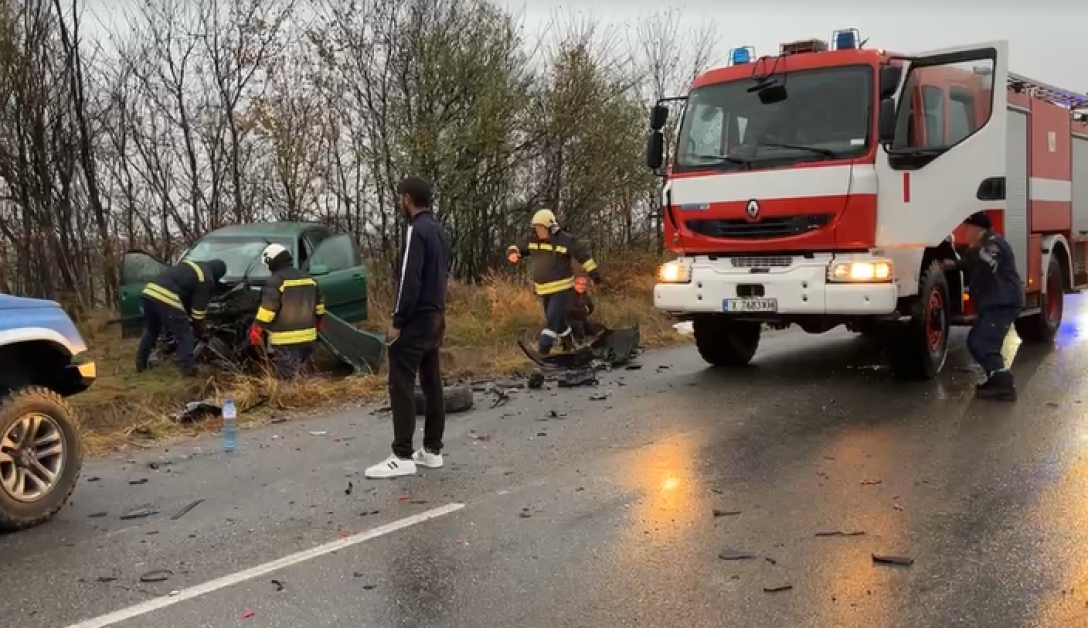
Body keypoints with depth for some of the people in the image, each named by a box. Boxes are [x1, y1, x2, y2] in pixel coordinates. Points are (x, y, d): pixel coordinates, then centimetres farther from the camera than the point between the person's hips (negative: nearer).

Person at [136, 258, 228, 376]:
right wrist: (199, 329, 21)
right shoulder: (207, 280, 5)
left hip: (148, 292, 8)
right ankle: (188, 367, 6)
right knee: (185, 335, 6)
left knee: (151, 330, 28)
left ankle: (141, 363, 35)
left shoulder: (190, 265, 30)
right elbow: (199, 308, 6)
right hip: (166, 299, -8)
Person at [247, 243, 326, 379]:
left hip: (285, 341, -8)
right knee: (298, 376, 21)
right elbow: (319, 304, 20)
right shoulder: (308, 279, 12)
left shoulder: (276, 280, -12)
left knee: (288, 379, -5)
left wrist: (256, 329, -10)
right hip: (307, 337, 8)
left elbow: (267, 309, -18)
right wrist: (316, 324, 32)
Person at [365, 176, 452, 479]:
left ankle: (402, 457, -7)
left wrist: (397, 322, -17)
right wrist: (436, 309, 19)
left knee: (401, 385, -7)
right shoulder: (440, 231, 14)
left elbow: (409, 280, -21)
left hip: (415, 320, -10)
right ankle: (432, 450, 16)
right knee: (432, 383, 11)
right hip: (436, 317, 10)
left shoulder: (416, 230, -15)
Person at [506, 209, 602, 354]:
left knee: (552, 319, -15)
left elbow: (583, 254, -9)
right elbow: (516, 247, 8)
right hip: (543, 291, 6)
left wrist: (594, 273, -11)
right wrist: (513, 253, -17)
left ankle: (543, 351, -17)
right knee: (557, 320, 17)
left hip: (562, 289, -6)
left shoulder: (565, 240, -12)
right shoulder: (532, 241, 3)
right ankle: (569, 345, 38)